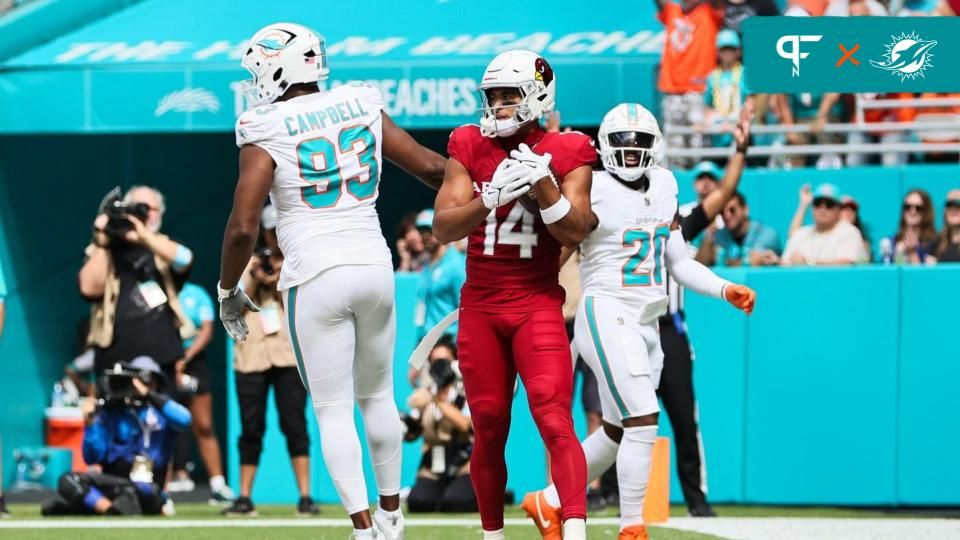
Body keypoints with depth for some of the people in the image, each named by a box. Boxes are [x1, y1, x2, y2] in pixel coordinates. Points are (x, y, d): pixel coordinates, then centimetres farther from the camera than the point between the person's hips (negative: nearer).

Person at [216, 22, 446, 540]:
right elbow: (430, 166, 6)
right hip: (374, 265, 4)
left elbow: (242, 228, -13)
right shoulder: (363, 109, 4)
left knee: (333, 408, 3)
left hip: (316, 279, -4)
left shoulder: (266, 135, -8)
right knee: (377, 394, 21)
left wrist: (228, 291, 2)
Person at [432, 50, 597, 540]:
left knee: (555, 421, -17)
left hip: (537, 305, -3)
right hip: (480, 306, 3)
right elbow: (443, 227, -5)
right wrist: (491, 197, -21)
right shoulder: (470, 147, 3)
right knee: (489, 431, 9)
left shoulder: (565, 154, -2)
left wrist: (543, 185, -21)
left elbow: (575, 232, -8)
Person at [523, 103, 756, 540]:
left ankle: (550, 503, 28)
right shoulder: (594, 191, -9)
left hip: (647, 323, 8)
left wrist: (726, 290, 8)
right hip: (607, 315, -8)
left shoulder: (664, 187, 12)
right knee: (643, 421, -16)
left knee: (617, 433, 13)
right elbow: (553, 257, -8)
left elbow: (678, 263, 16)